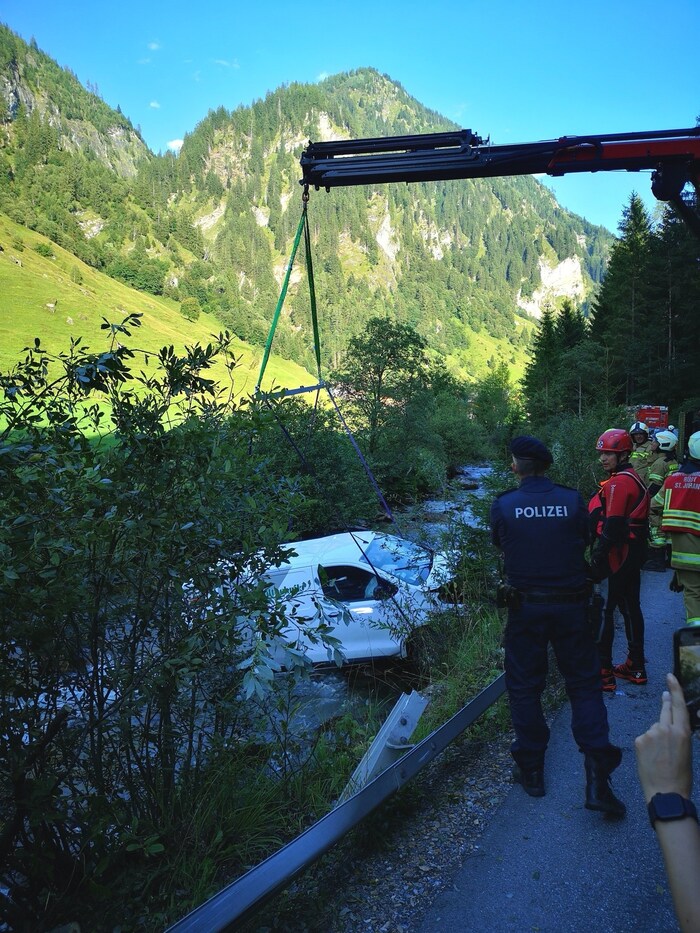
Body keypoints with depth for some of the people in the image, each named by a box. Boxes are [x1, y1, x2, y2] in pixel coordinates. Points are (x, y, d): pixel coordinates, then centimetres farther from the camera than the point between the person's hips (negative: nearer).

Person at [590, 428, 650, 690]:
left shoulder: (618, 483, -19)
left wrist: (597, 558, -19)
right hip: (634, 553, 10)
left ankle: (603, 672, 1)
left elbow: (612, 527, -23)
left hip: (617, 554, -10)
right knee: (630, 607, 17)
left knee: (603, 610, -4)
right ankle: (636, 667, 28)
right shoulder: (632, 478, 12)